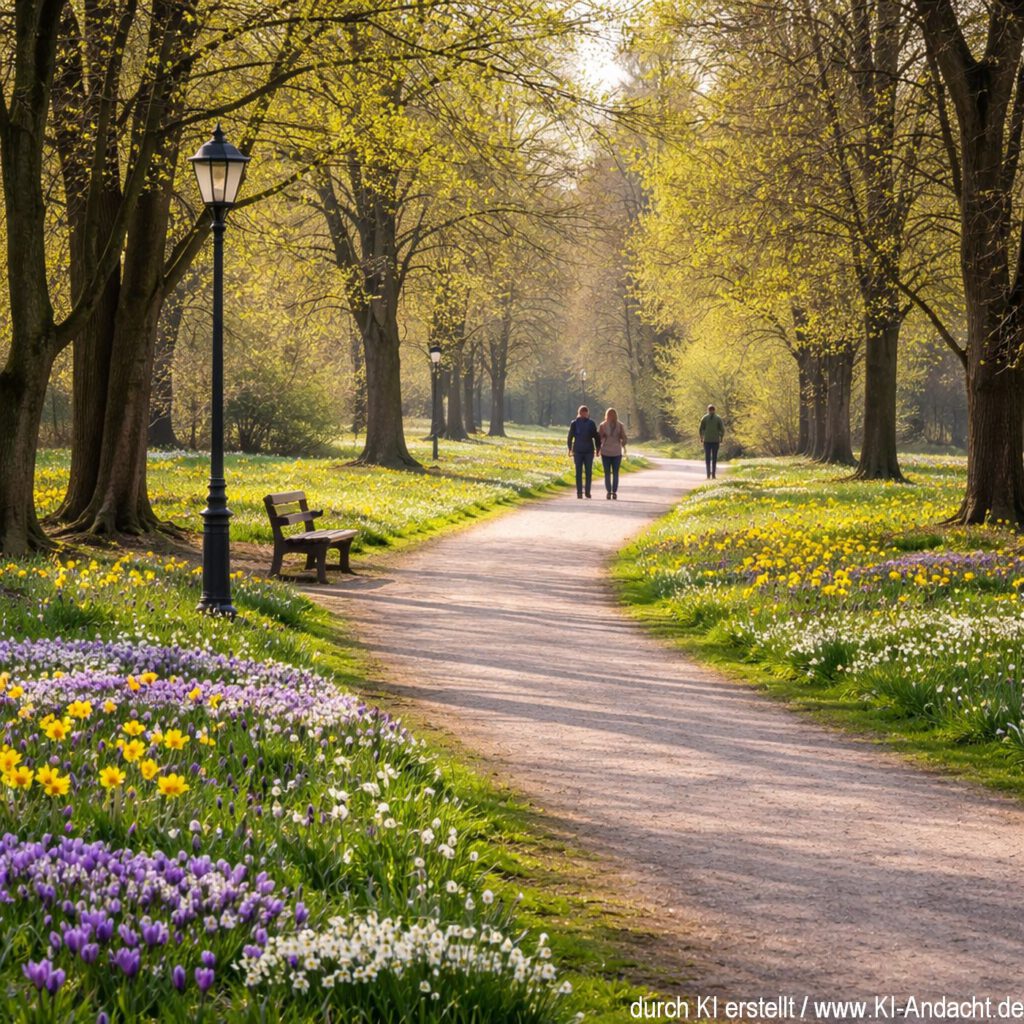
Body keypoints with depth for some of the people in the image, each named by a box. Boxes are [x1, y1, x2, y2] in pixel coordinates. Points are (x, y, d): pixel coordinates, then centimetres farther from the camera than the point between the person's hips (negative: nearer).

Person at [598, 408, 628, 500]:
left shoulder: (602, 426, -4)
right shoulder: (620, 426, -3)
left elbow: (599, 439, -4)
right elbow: (624, 438, -2)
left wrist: (598, 449, 5)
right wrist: (623, 447, 14)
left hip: (605, 452, 0)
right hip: (617, 452, 0)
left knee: (607, 473, 5)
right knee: (615, 473, 6)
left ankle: (608, 493, 0)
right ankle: (614, 493, 1)